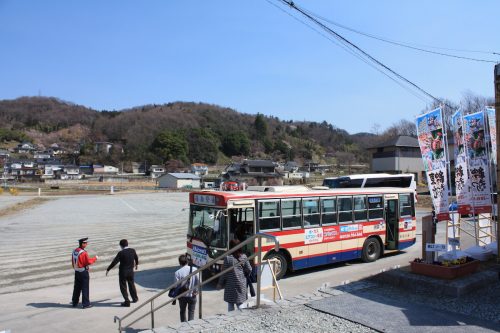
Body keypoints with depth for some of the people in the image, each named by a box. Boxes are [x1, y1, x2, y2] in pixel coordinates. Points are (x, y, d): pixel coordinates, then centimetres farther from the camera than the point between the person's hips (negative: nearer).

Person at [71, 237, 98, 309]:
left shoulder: (74, 251, 5)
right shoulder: (83, 253, -21)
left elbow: (73, 262, 13)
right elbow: (89, 261, -19)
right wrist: (95, 258, -5)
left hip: (77, 272, 8)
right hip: (83, 272, -8)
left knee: (77, 288, 17)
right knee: (85, 288, 0)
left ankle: (74, 303, 27)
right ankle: (85, 304, 4)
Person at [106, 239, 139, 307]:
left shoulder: (121, 253, -18)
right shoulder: (133, 250, -2)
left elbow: (114, 262, -18)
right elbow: (136, 258, 16)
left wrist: (108, 269, -8)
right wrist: (136, 264, 36)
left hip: (123, 272, -5)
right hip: (131, 271, 5)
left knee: (123, 287, 6)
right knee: (131, 285, 21)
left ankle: (127, 301, 5)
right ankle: (135, 298, 33)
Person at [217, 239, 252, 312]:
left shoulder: (228, 258, -14)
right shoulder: (244, 257, -3)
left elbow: (224, 272, -9)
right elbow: (249, 269, 0)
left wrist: (220, 284, 3)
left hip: (231, 285, -3)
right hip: (241, 284, 3)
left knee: (230, 305, 11)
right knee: (240, 304, 13)